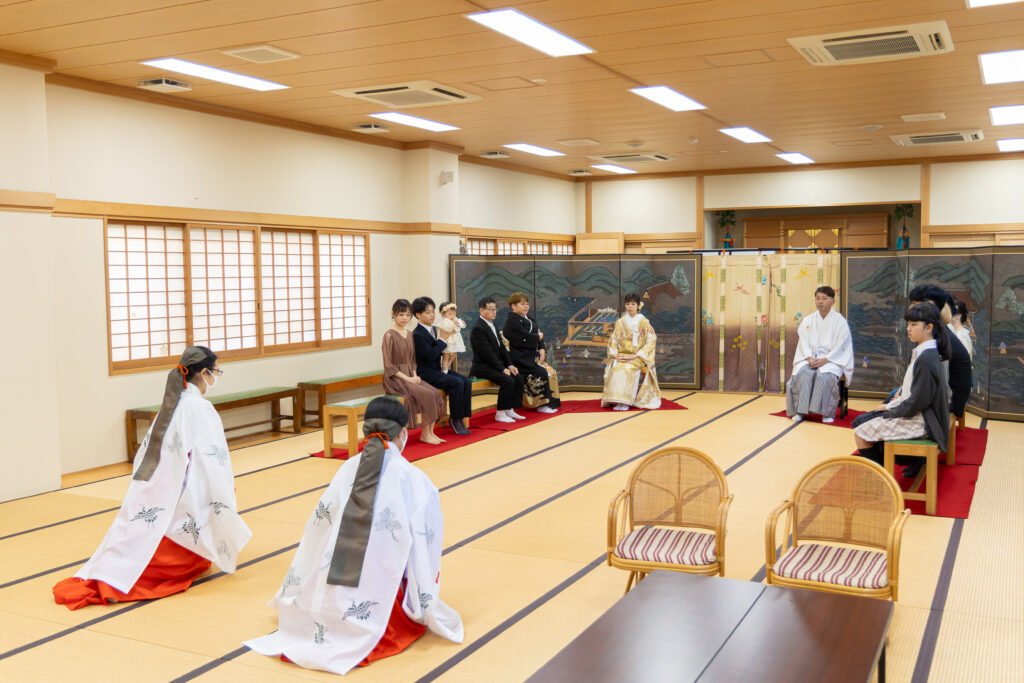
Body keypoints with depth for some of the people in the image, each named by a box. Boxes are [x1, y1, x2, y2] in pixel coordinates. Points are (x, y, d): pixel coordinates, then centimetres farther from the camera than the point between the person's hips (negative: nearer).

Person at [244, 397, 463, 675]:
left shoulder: (348, 469, 4)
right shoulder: (414, 480, -7)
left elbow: (317, 527, 8)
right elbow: (425, 543, -6)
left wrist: (291, 597, 22)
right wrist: (424, 608, 9)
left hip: (331, 598, 6)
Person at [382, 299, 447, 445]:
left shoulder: (410, 335, 14)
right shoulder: (389, 335, -8)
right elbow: (389, 366, -12)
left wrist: (414, 375, 1)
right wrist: (407, 378, -17)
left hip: (410, 377, 7)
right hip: (395, 379, -7)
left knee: (435, 393, -16)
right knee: (426, 395, -25)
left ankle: (430, 432, -11)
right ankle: (424, 434, -13)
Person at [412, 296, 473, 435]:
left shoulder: (434, 329, 14)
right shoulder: (417, 334, -13)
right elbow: (431, 354, -21)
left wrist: (448, 335, 0)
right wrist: (442, 339, -13)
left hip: (438, 370, 8)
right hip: (425, 373, -8)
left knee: (467, 381, -11)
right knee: (457, 382, -26)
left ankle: (461, 417, -9)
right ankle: (455, 419, -14)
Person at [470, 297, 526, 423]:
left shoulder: (492, 325, 15)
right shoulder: (478, 329, -15)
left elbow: (501, 348, 15)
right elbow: (487, 353, -20)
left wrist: (510, 365, 1)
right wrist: (502, 369, -20)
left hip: (495, 365, 9)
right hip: (482, 367, -9)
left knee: (518, 378, -5)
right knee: (508, 381, -25)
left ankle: (510, 410, 2)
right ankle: (500, 413, -15)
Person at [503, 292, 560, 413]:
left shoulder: (529, 318, 17)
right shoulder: (512, 321, -11)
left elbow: (539, 333, 13)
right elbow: (526, 339, -21)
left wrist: (542, 349, -3)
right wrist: (538, 337, -4)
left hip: (531, 355, 9)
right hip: (520, 357, -9)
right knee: (541, 373, -20)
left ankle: (551, 403, 0)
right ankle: (542, 404, -10)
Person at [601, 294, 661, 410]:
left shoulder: (644, 322, 3)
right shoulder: (620, 322, 13)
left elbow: (651, 341, -3)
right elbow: (614, 340, 11)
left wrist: (636, 355, -13)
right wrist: (614, 353, -9)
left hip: (638, 358, -3)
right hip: (622, 355, 3)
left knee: (626, 368, -33)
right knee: (614, 368, -30)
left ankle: (625, 402, -31)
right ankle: (617, 400, -30)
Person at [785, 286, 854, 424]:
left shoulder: (840, 321, 2)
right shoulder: (807, 320, 12)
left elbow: (841, 346, -6)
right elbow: (804, 342, 6)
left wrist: (825, 360, -18)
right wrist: (810, 358, -13)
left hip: (832, 359, -3)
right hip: (810, 358, 3)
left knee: (825, 376, -35)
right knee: (802, 373, -30)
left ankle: (826, 412, -28)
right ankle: (799, 411, -30)